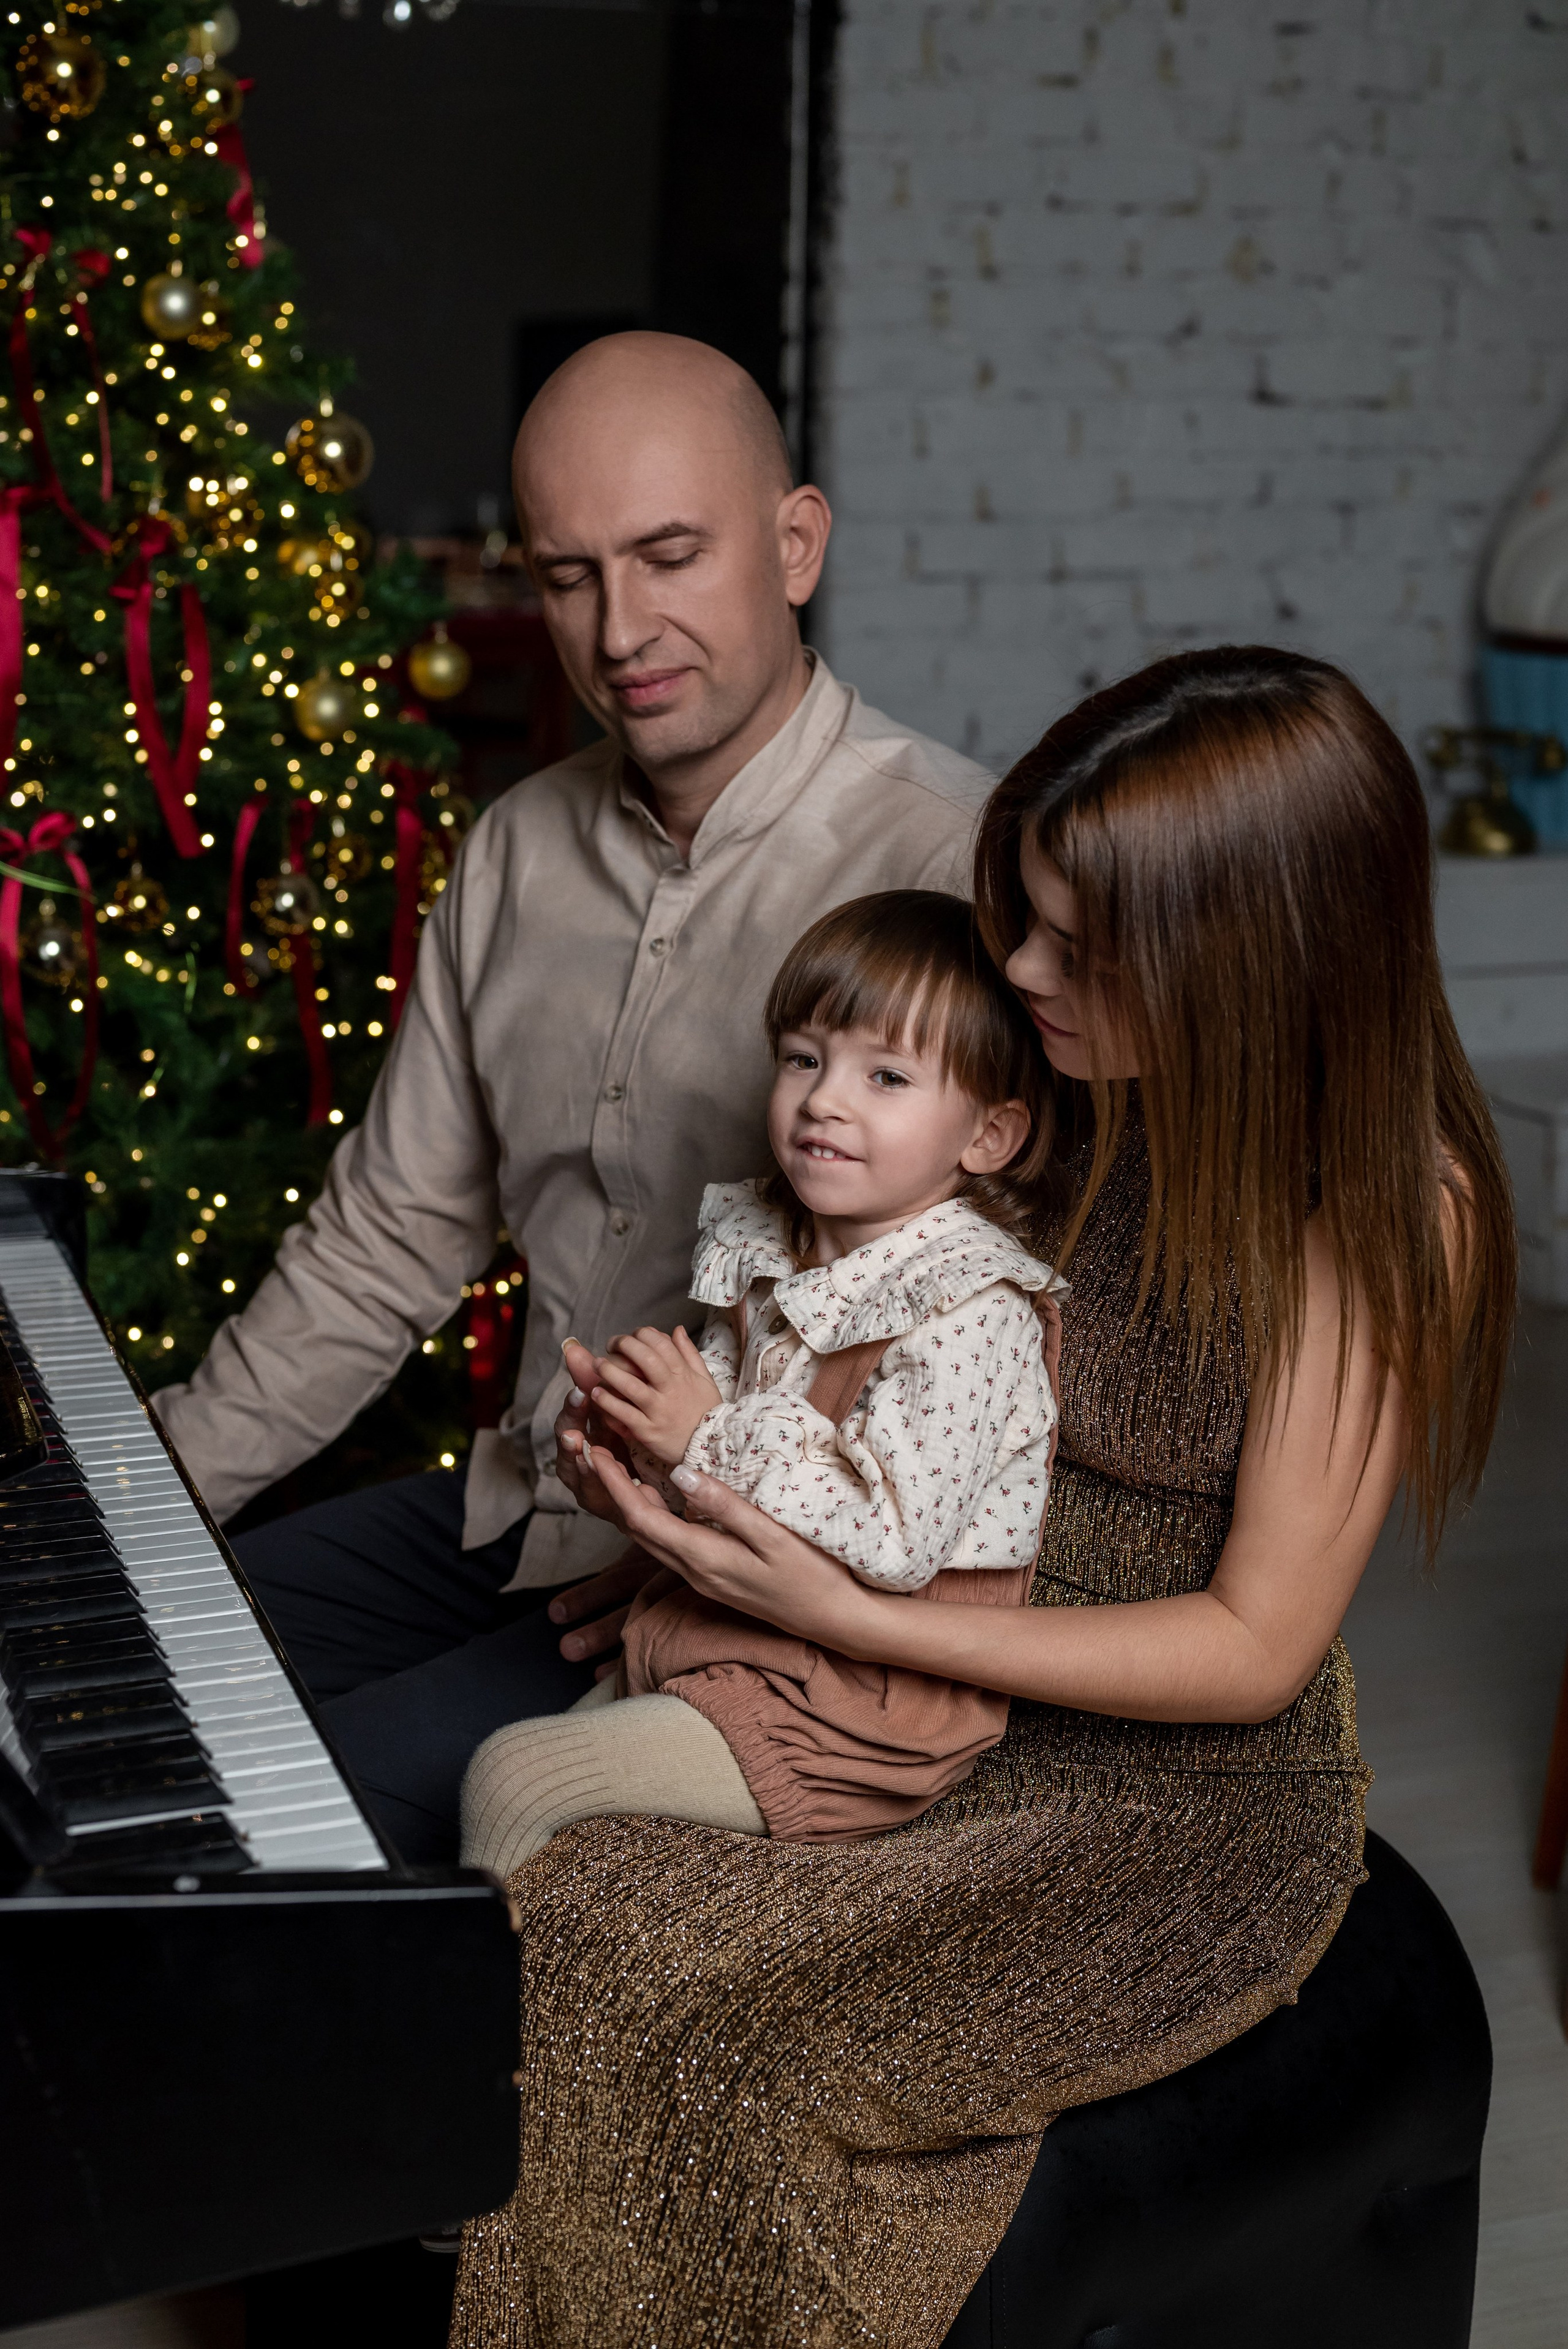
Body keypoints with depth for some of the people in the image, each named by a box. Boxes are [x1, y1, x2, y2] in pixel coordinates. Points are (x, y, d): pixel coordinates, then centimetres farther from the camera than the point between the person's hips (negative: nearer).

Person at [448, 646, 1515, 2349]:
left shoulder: (1387, 1209, -19)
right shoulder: (1077, 1083, -2)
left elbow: (1253, 1646, -17)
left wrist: (847, 1617, -22)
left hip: (1182, 1809, -6)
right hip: (935, 1704, 6)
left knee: (660, 1987, -22)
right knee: (533, 1868, -14)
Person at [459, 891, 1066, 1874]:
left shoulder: (973, 1311, -21)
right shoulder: (765, 1248, 5)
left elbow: (894, 1544, -28)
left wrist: (710, 1440, -23)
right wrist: (647, 1431, -7)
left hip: (863, 1709, -8)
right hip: (727, 1636, 9)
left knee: (513, 1778, -11)